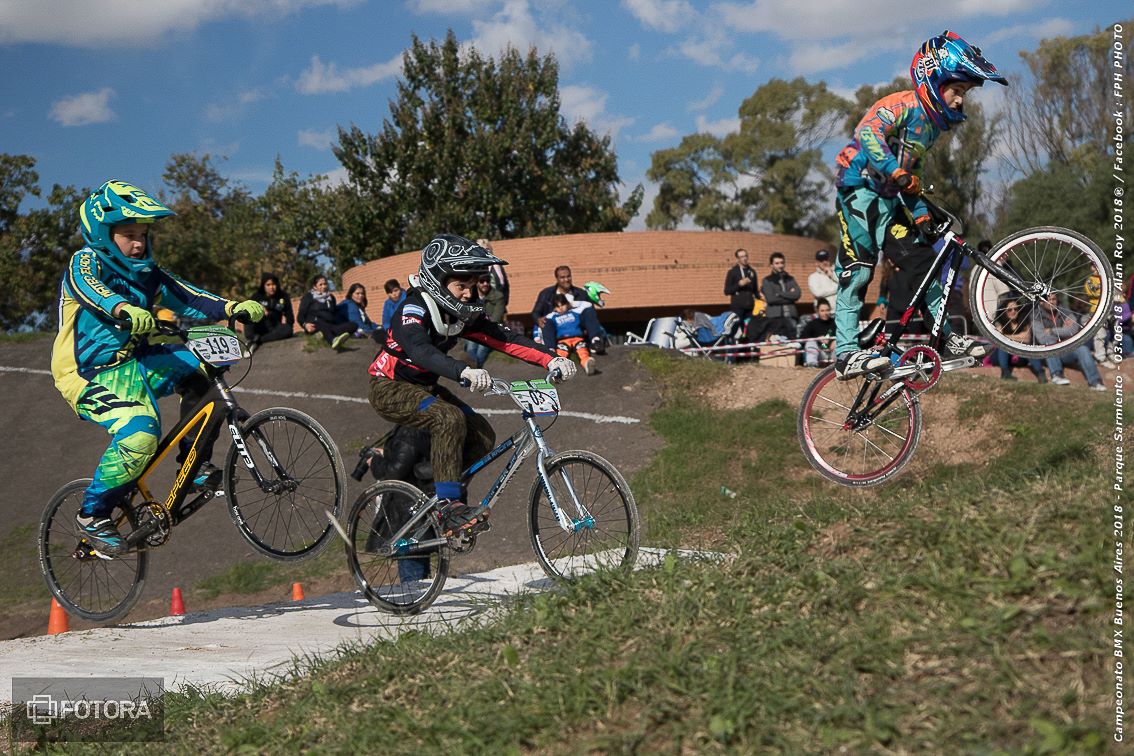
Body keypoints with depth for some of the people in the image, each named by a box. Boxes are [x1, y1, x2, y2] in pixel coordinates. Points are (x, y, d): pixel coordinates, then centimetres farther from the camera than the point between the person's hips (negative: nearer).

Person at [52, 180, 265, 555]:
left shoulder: (146, 273, 10)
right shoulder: (85, 261, -10)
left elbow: (187, 298, -4)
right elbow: (90, 288, -33)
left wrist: (233, 307, -23)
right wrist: (125, 311, -56)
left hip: (132, 365, 7)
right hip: (90, 374, -7)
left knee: (202, 361, -12)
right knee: (139, 434, -31)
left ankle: (195, 463, -2)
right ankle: (92, 514, -10)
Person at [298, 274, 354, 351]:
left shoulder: (331, 297, 26)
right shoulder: (308, 297, 11)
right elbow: (300, 315, 3)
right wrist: (305, 324, -19)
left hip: (330, 326, 5)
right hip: (316, 325, -4)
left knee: (352, 325, -23)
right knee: (321, 323, -41)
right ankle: (333, 340, -76)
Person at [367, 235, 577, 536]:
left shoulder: (462, 314, -3)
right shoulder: (413, 310, -25)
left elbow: (505, 338, -9)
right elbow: (420, 350, -44)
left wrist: (552, 359, -24)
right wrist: (464, 372, -62)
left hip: (424, 387, 8)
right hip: (390, 388, -8)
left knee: (482, 435, -8)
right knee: (450, 419, -33)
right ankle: (449, 507, -30)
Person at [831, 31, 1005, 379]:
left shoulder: (934, 120, 15)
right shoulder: (903, 105, -13)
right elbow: (867, 132, -30)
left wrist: (920, 212, 10)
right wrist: (896, 172, -39)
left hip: (890, 198, 9)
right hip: (860, 189, -9)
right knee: (858, 271, -15)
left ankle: (946, 339, 12)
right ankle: (847, 354, -18)